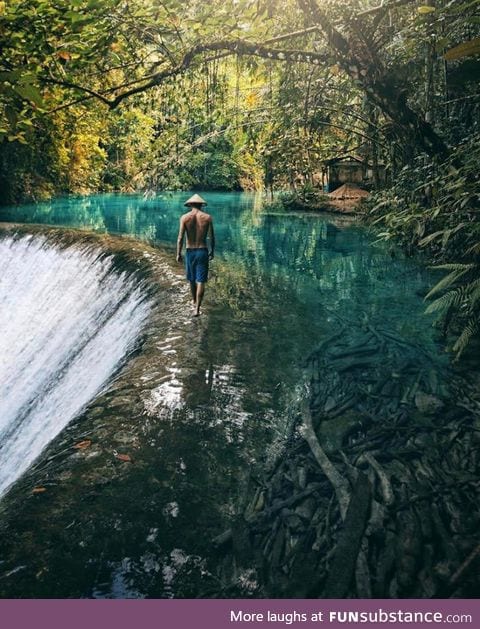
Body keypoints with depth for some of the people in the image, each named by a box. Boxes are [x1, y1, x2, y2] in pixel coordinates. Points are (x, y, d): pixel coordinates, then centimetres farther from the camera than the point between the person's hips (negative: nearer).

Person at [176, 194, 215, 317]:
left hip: (190, 251, 1)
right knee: (200, 281, -1)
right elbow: (211, 237, -2)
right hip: (202, 251, -1)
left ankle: (194, 302, 39)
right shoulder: (208, 217, -4)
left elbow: (180, 238, -8)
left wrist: (178, 254, 0)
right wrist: (212, 251, 12)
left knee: (192, 279, 19)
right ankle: (197, 308, -9)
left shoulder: (184, 217, -5)